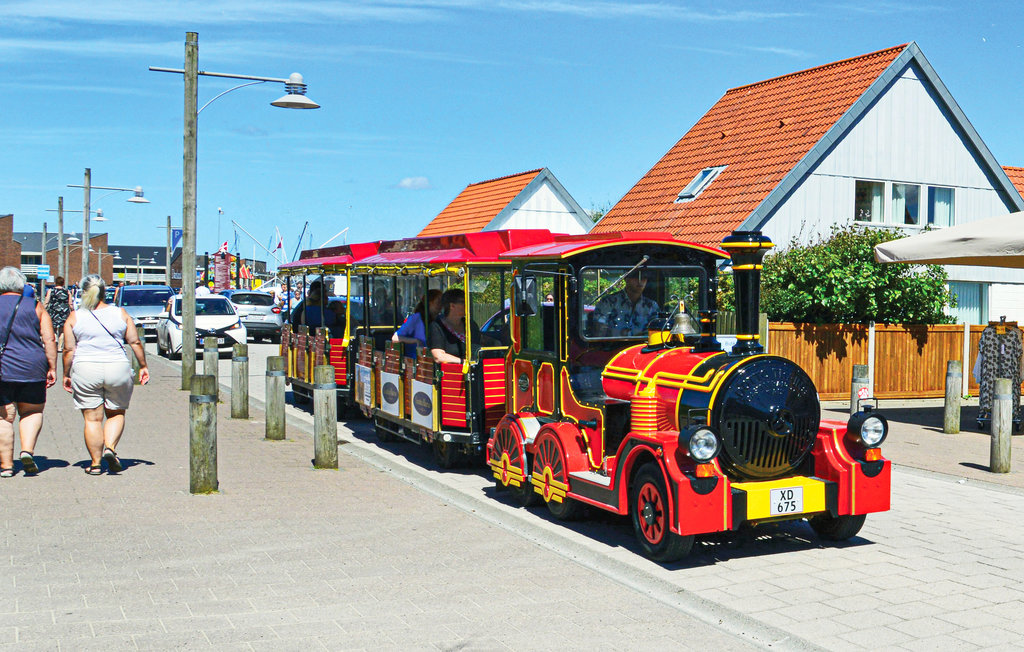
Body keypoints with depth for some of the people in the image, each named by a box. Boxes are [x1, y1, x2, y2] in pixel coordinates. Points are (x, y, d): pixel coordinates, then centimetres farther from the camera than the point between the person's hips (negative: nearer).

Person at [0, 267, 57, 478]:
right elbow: (49, 340, -3)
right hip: (32, 369, 0)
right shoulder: (35, 307, 4)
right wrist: (52, 369, 0)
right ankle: (28, 451, -6)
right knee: (32, 412, 15)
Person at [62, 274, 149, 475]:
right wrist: (143, 366, 12)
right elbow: (135, 342, 3)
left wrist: (66, 375, 10)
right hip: (117, 368, 1)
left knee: (92, 418, 6)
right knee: (116, 413, 16)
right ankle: (110, 447, -6)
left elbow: (69, 350, 0)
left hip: (86, 370, -1)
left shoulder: (75, 317, 1)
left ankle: (95, 463, 7)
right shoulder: (120, 313, 3)